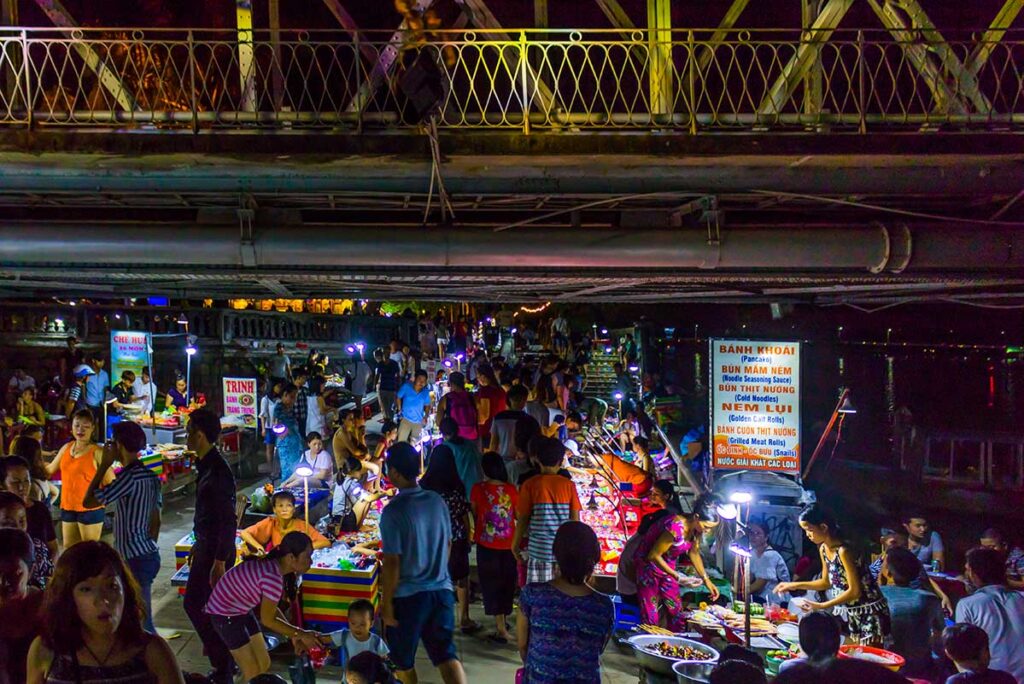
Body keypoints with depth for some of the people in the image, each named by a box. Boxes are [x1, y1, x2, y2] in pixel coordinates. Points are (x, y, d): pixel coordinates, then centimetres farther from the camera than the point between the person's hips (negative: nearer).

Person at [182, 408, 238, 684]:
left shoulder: (218, 471, -22)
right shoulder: (205, 465, 8)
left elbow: (228, 521, -23)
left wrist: (219, 561, -22)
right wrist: (197, 546, 22)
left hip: (217, 551, -10)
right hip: (204, 546, 10)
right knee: (192, 602, 18)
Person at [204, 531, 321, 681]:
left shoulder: (274, 566, -5)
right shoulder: (273, 577, -33)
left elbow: (270, 608, 6)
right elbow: (268, 620, -21)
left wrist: (293, 634, 5)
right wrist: (301, 634, -12)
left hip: (242, 610, 9)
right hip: (224, 613, -9)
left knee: (264, 665, 13)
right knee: (253, 673, -3)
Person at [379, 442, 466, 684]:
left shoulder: (394, 511, -16)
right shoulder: (437, 501, 2)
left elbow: (392, 563, -16)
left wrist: (386, 603, -7)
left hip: (408, 596, -5)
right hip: (441, 590, 5)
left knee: (403, 661, 15)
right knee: (446, 655, 6)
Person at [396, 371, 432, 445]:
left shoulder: (426, 392, -3)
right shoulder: (406, 387, -11)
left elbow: (427, 405, 9)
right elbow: (398, 397, 1)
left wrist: (426, 416, -5)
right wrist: (399, 410, -4)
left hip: (418, 422, 3)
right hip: (406, 419, -3)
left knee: (414, 443, 13)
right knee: (401, 441, -8)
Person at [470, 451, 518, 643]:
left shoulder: (478, 489, -12)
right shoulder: (511, 490, -11)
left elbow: (474, 514, 0)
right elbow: (518, 515, 0)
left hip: (486, 544, -1)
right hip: (508, 544, 1)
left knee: (491, 584, 7)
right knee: (507, 583, 18)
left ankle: (501, 628, 1)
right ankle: (502, 621, 30)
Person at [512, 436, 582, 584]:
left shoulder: (530, 485, -6)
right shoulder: (568, 485, -2)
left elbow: (522, 519, -3)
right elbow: (575, 519, 0)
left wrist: (515, 544, 10)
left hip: (539, 548, -1)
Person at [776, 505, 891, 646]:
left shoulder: (843, 550, -23)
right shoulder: (823, 549, 2)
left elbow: (855, 591, -23)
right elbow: (827, 582, 15)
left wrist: (821, 606, -23)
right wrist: (795, 585, 7)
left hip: (869, 612, -8)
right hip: (846, 611, 8)